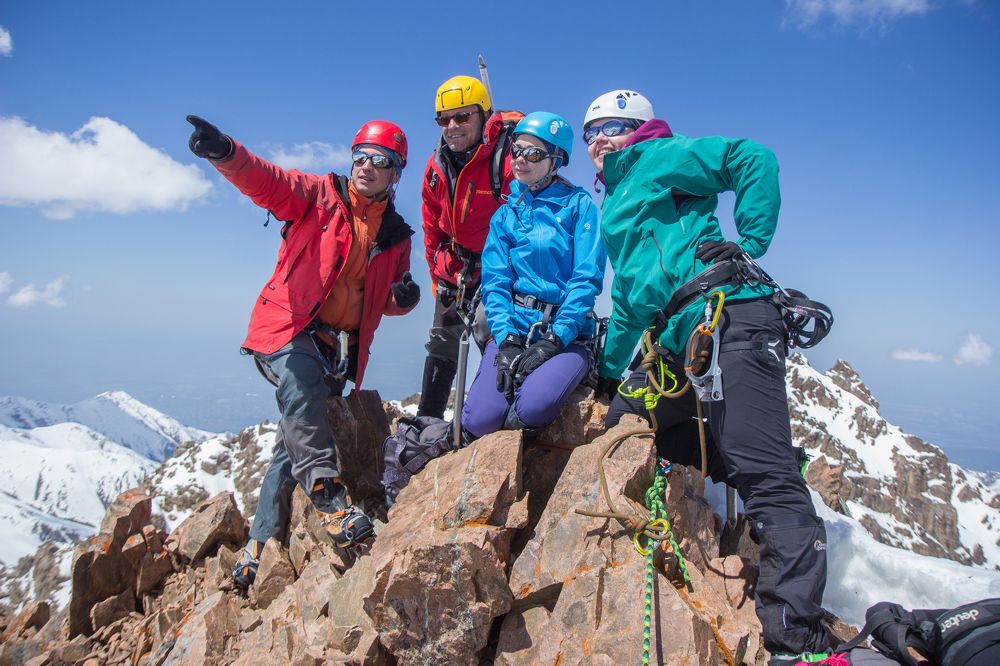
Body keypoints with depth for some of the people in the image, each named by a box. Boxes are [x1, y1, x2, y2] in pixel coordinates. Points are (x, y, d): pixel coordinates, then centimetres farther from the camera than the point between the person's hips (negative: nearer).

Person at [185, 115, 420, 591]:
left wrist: (402, 297, -4)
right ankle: (331, 500, -35)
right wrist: (223, 152, -37)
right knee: (303, 393, -36)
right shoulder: (318, 195, 1)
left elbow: (388, 302, 20)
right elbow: (265, 181, -17)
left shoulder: (396, 236, 12)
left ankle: (260, 547, 20)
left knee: (296, 442, 9)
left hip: (340, 348, 4)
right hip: (289, 331, -4)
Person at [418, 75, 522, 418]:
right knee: (441, 347, 13)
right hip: (454, 273, 7)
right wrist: (438, 275, 14)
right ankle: (426, 421, 27)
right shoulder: (436, 166, 1)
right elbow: (432, 229, 12)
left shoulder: (507, 157, -20)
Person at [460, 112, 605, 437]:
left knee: (534, 407, -31)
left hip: (567, 333, -2)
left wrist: (553, 340, -16)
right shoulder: (506, 213, 12)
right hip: (514, 329, 3)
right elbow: (494, 281, 3)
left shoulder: (579, 206, 2)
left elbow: (587, 280, -6)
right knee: (479, 420, -19)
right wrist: (506, 340, -13)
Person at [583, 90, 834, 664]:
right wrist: (610, 369, 34)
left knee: (762, 471, -16)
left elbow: (754, 159, -4)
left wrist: (750, 242, -10)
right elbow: (628, 299, 35)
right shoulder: (615, 206, 32)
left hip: (729, 318, -10)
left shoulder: (657, 158, 9)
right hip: (680, 346, 10)